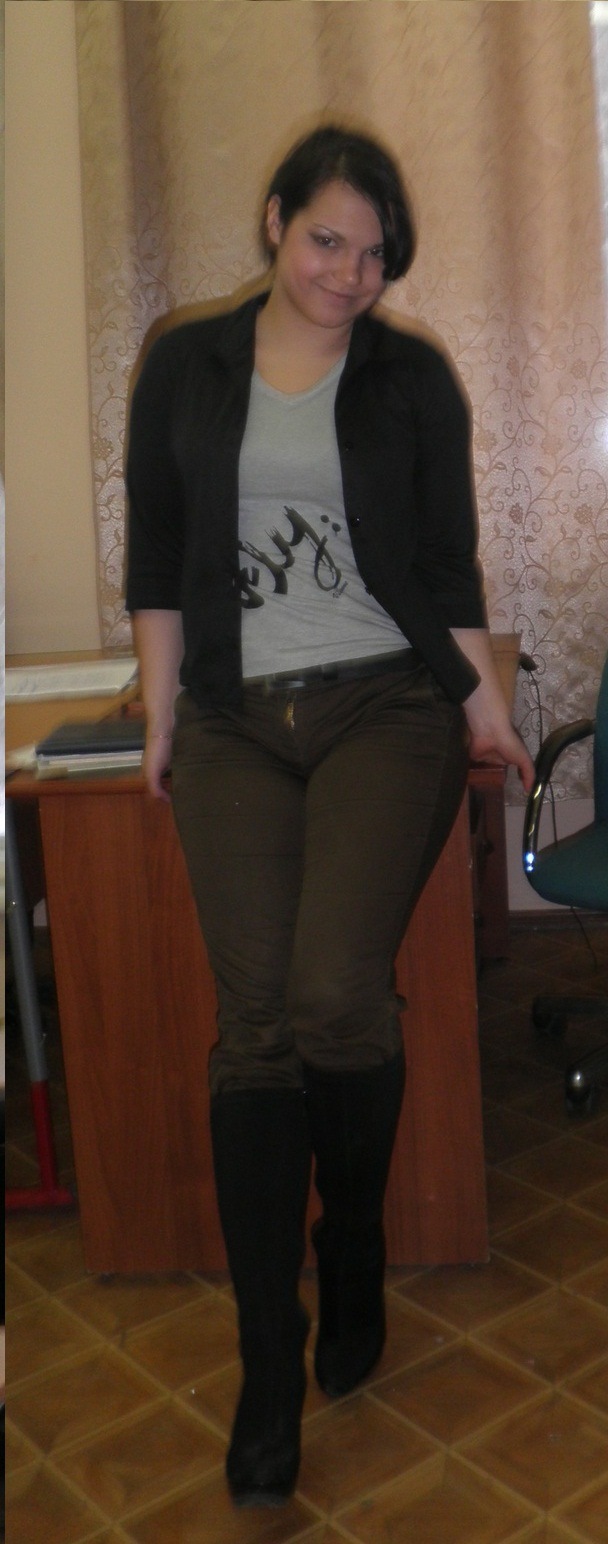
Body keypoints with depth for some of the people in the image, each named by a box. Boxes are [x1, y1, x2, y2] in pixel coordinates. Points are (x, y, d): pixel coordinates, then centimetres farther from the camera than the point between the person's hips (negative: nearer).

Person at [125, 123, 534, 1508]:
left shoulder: (414, 379, 8)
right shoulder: (185, 368, 9)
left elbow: (449, 561, 10)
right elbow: (156, 560, 10)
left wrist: (486, 706, 5)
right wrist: (161, 719, 6)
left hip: (389, 709, -1)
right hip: (235, 725, 1)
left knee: (337, 994, -17)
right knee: (257, 1019, -7)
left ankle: (355, 1252, 14)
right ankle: (270, 1361, 5)